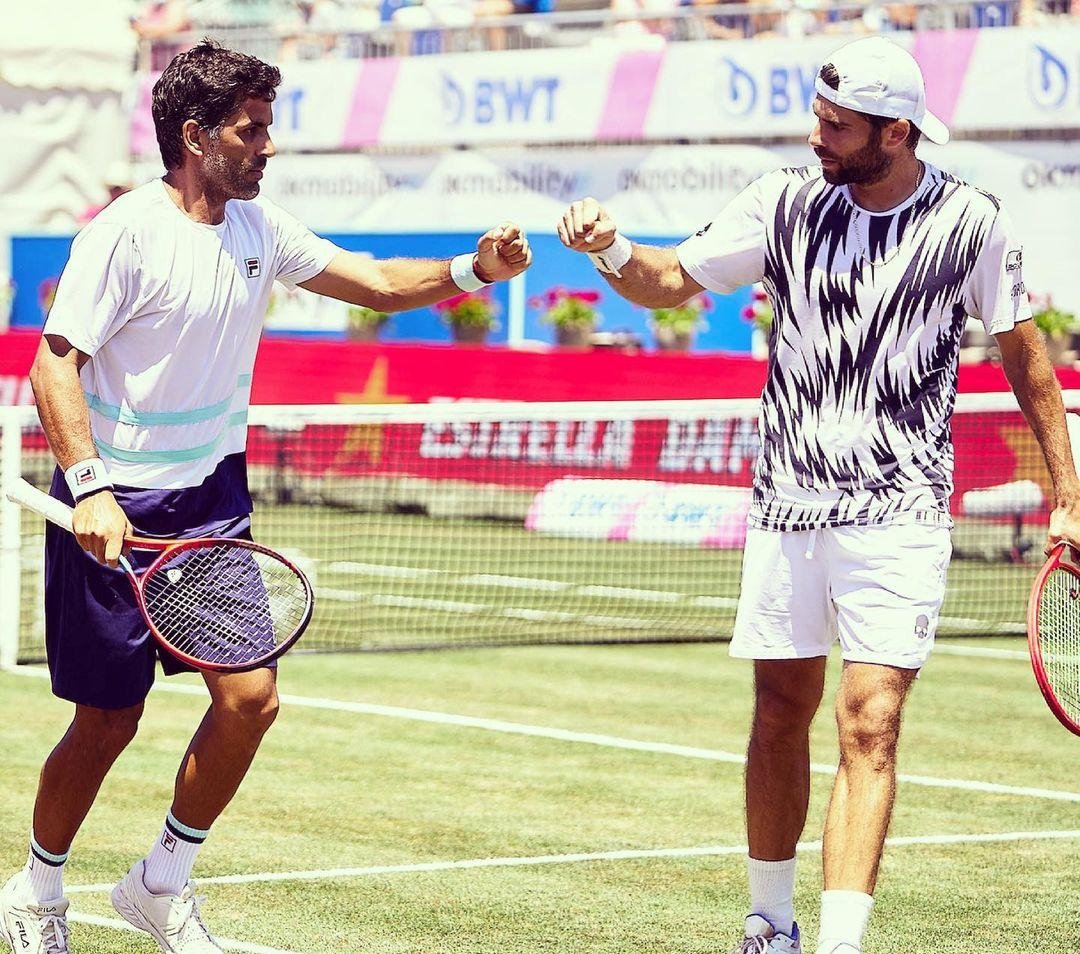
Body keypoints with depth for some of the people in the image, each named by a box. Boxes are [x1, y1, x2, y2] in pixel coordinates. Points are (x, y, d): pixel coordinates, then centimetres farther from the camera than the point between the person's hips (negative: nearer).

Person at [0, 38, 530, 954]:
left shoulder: (260, 228, 5)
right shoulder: (126, 232, -16)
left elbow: (376, 279, 13)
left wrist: (469, 269, -5)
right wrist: (89, 490, -28)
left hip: (211, 500, 6)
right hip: (115, 509, -6)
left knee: (251, 696, -6)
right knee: (108, 722, 2)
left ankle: (163, 880, 14)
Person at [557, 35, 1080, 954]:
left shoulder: (969, 221, -4)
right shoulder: (786, 201, 0)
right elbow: (672, 280, 11)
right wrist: (613, 249, -11)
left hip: (899, 513, -3)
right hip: (788, 506, 3)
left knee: (869, 725, -13)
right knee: (780, 715, 11)